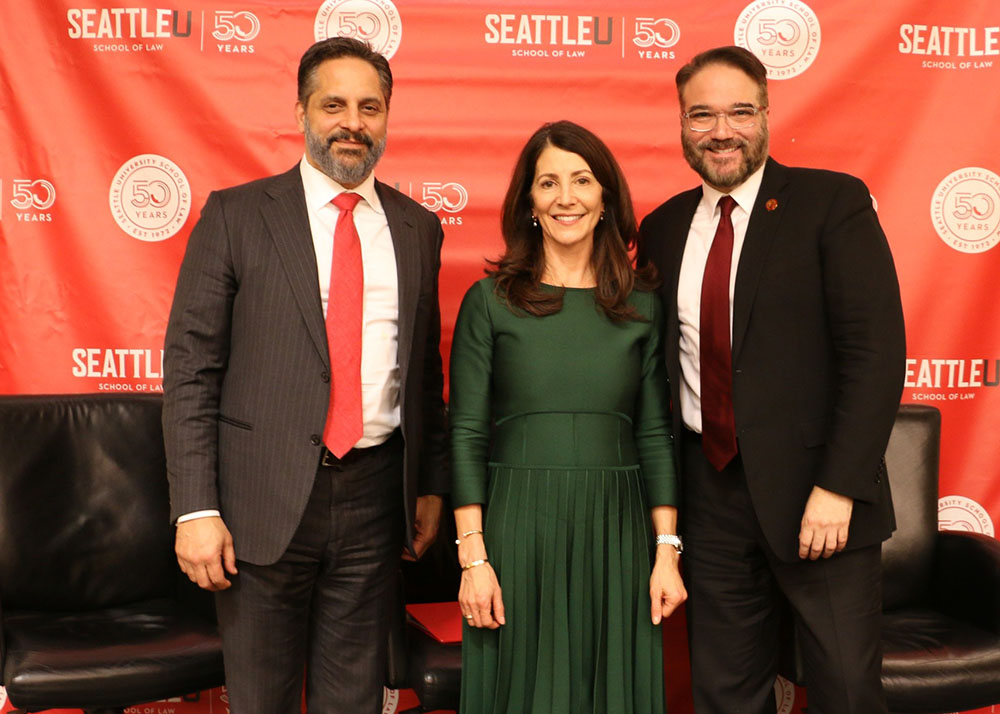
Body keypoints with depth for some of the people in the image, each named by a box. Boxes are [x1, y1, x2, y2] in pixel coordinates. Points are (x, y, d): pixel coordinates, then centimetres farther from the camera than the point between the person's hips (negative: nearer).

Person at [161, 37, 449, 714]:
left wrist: (432, 483, 13)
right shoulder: (236, 215, -3)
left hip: (374, 494, 3)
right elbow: (190, 367, -6)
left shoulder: (417, 228, 8)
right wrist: (196, 508, -11)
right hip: (264, 497, -2)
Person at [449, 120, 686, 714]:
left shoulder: (643, 303, 6)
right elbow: (466, 435, -1)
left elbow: (655, 433, 7)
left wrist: (667, 552, 1)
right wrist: (473, 557, -7)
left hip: (615, 531, 2)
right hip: (516, 529, -1)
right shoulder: (490, 301, 1)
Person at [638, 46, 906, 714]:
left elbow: (876, 351, -11)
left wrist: (838, 486, -16)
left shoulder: (833, 202, -5)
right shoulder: (663, 228, 9)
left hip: (816, 493, -4)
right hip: (709, 490, 4)